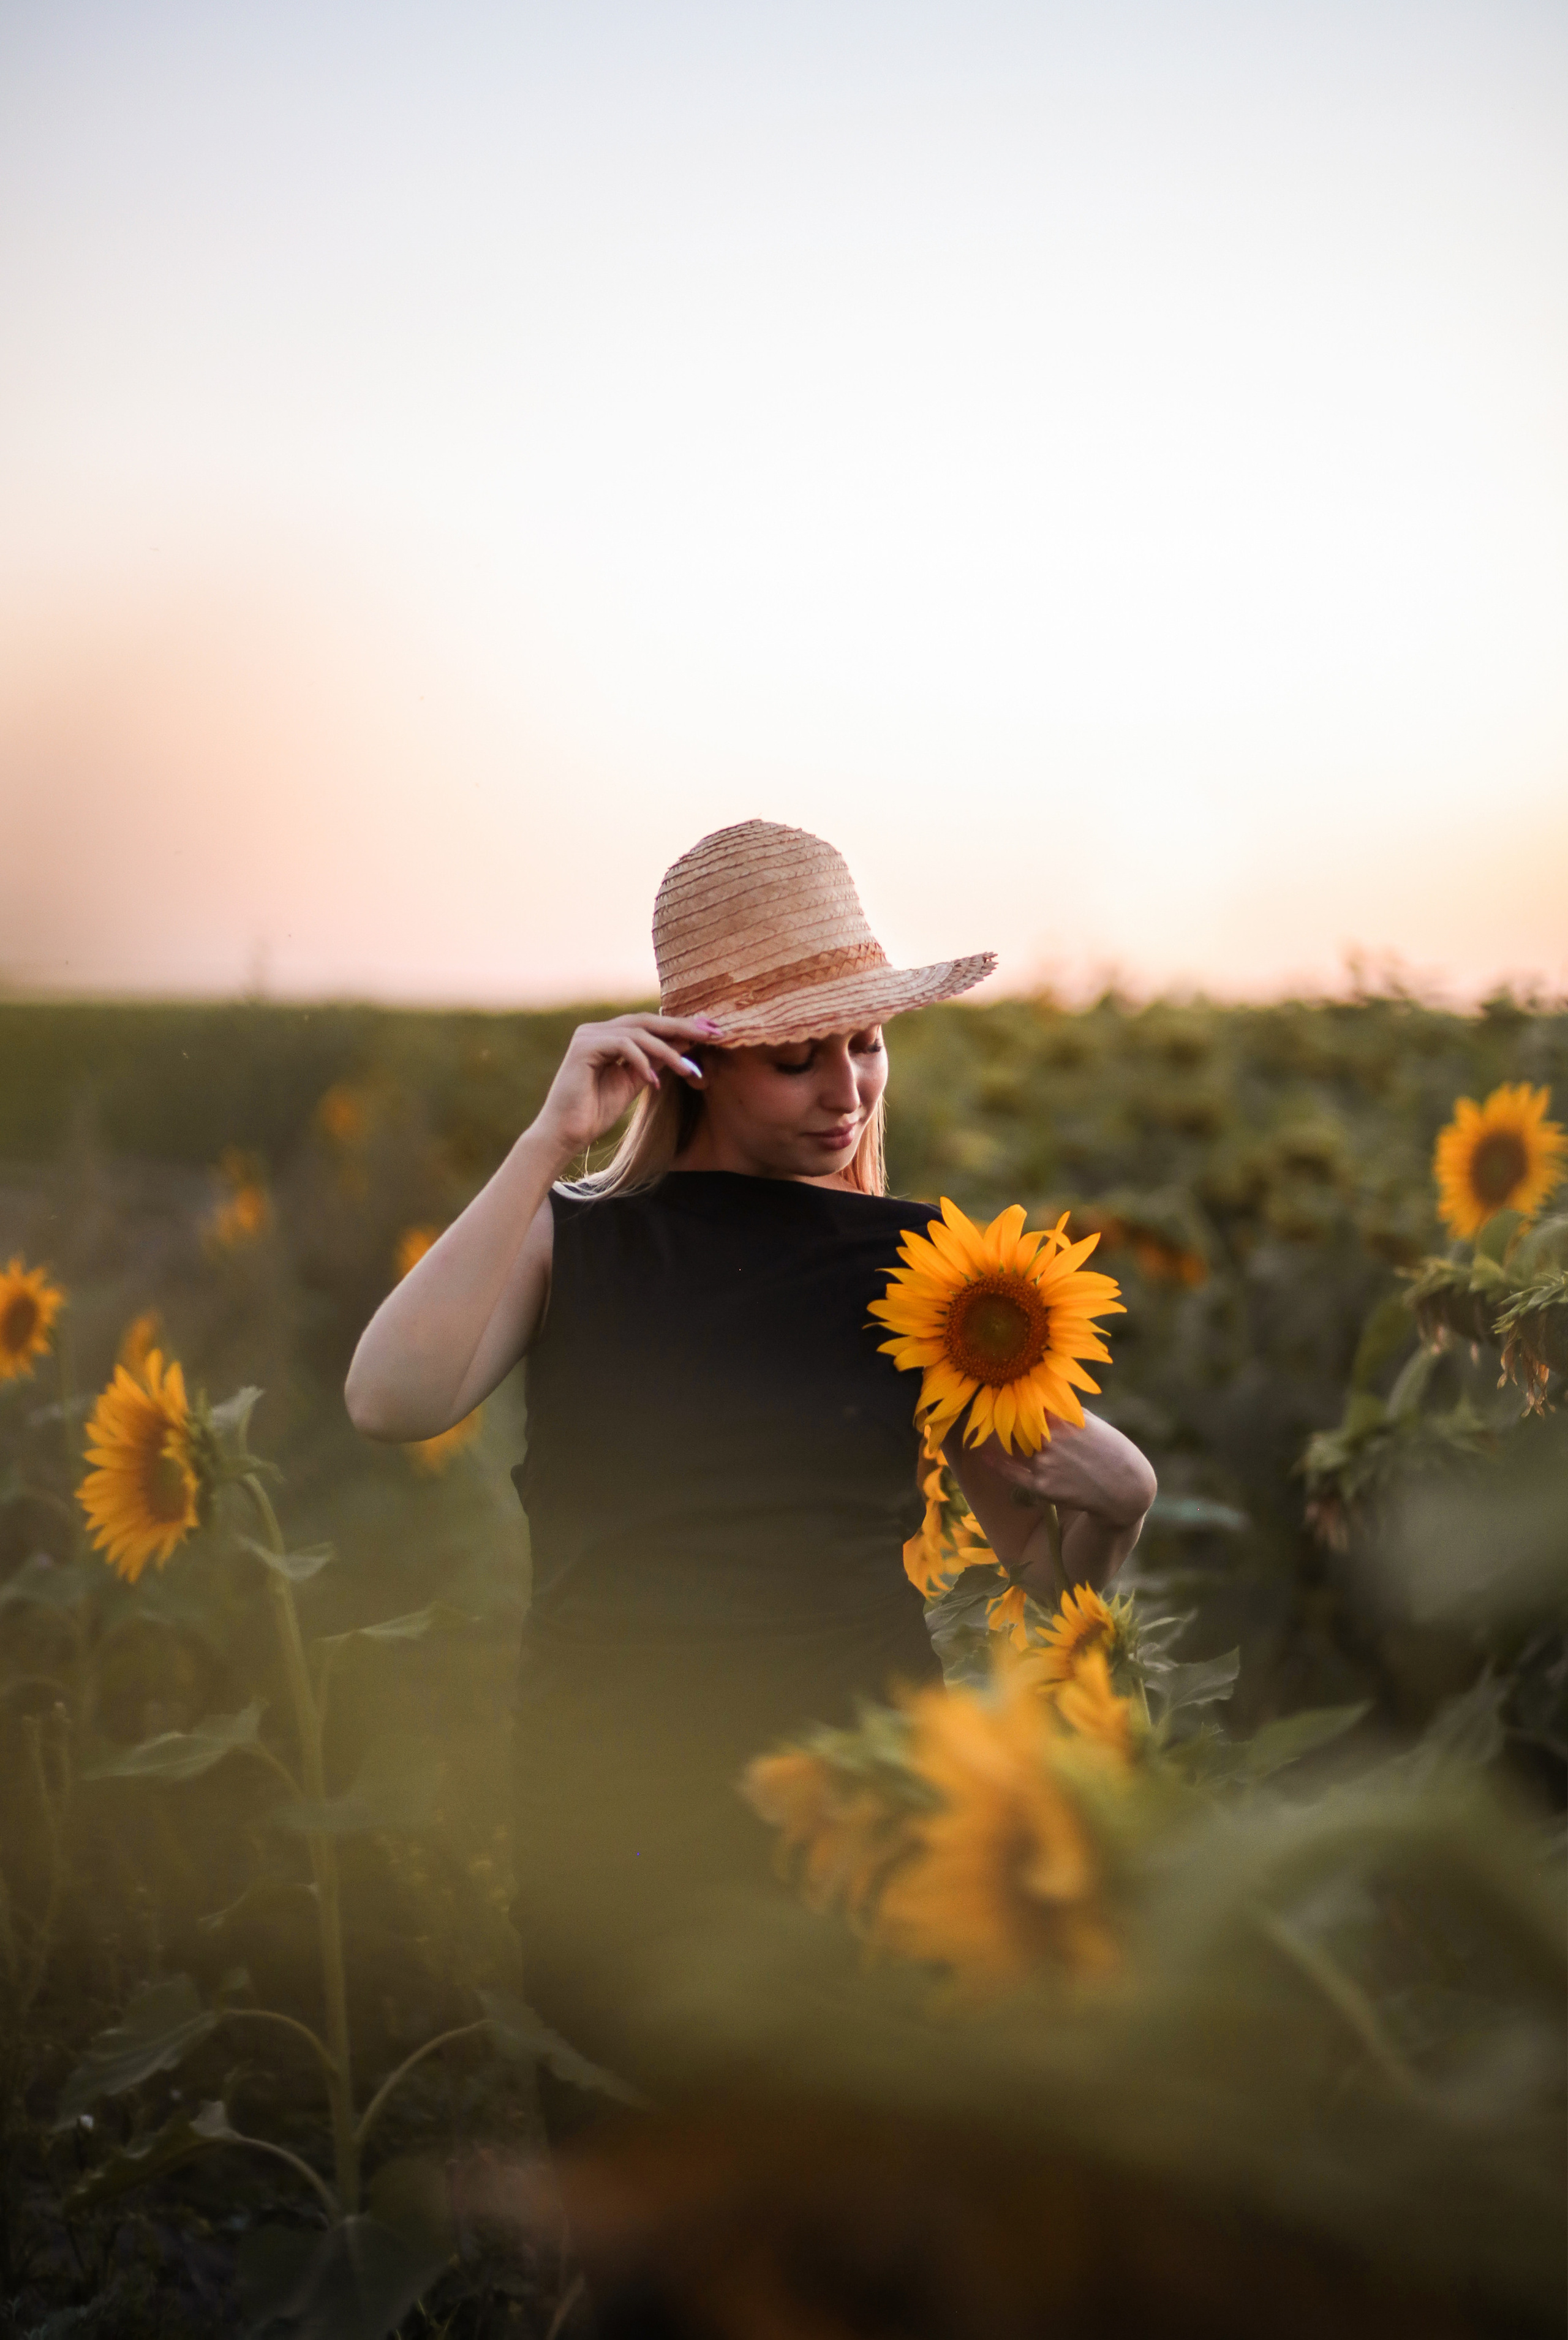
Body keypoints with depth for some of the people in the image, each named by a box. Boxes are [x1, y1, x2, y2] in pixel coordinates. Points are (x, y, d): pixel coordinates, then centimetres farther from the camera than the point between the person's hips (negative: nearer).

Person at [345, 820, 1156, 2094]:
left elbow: (1053, 1575, 19)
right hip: (620, 1806, -1)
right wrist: (550, 1138, -8)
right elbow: (391, 1401, -11)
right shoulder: (572, 1236, 9)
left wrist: (1119, 1497, -3)